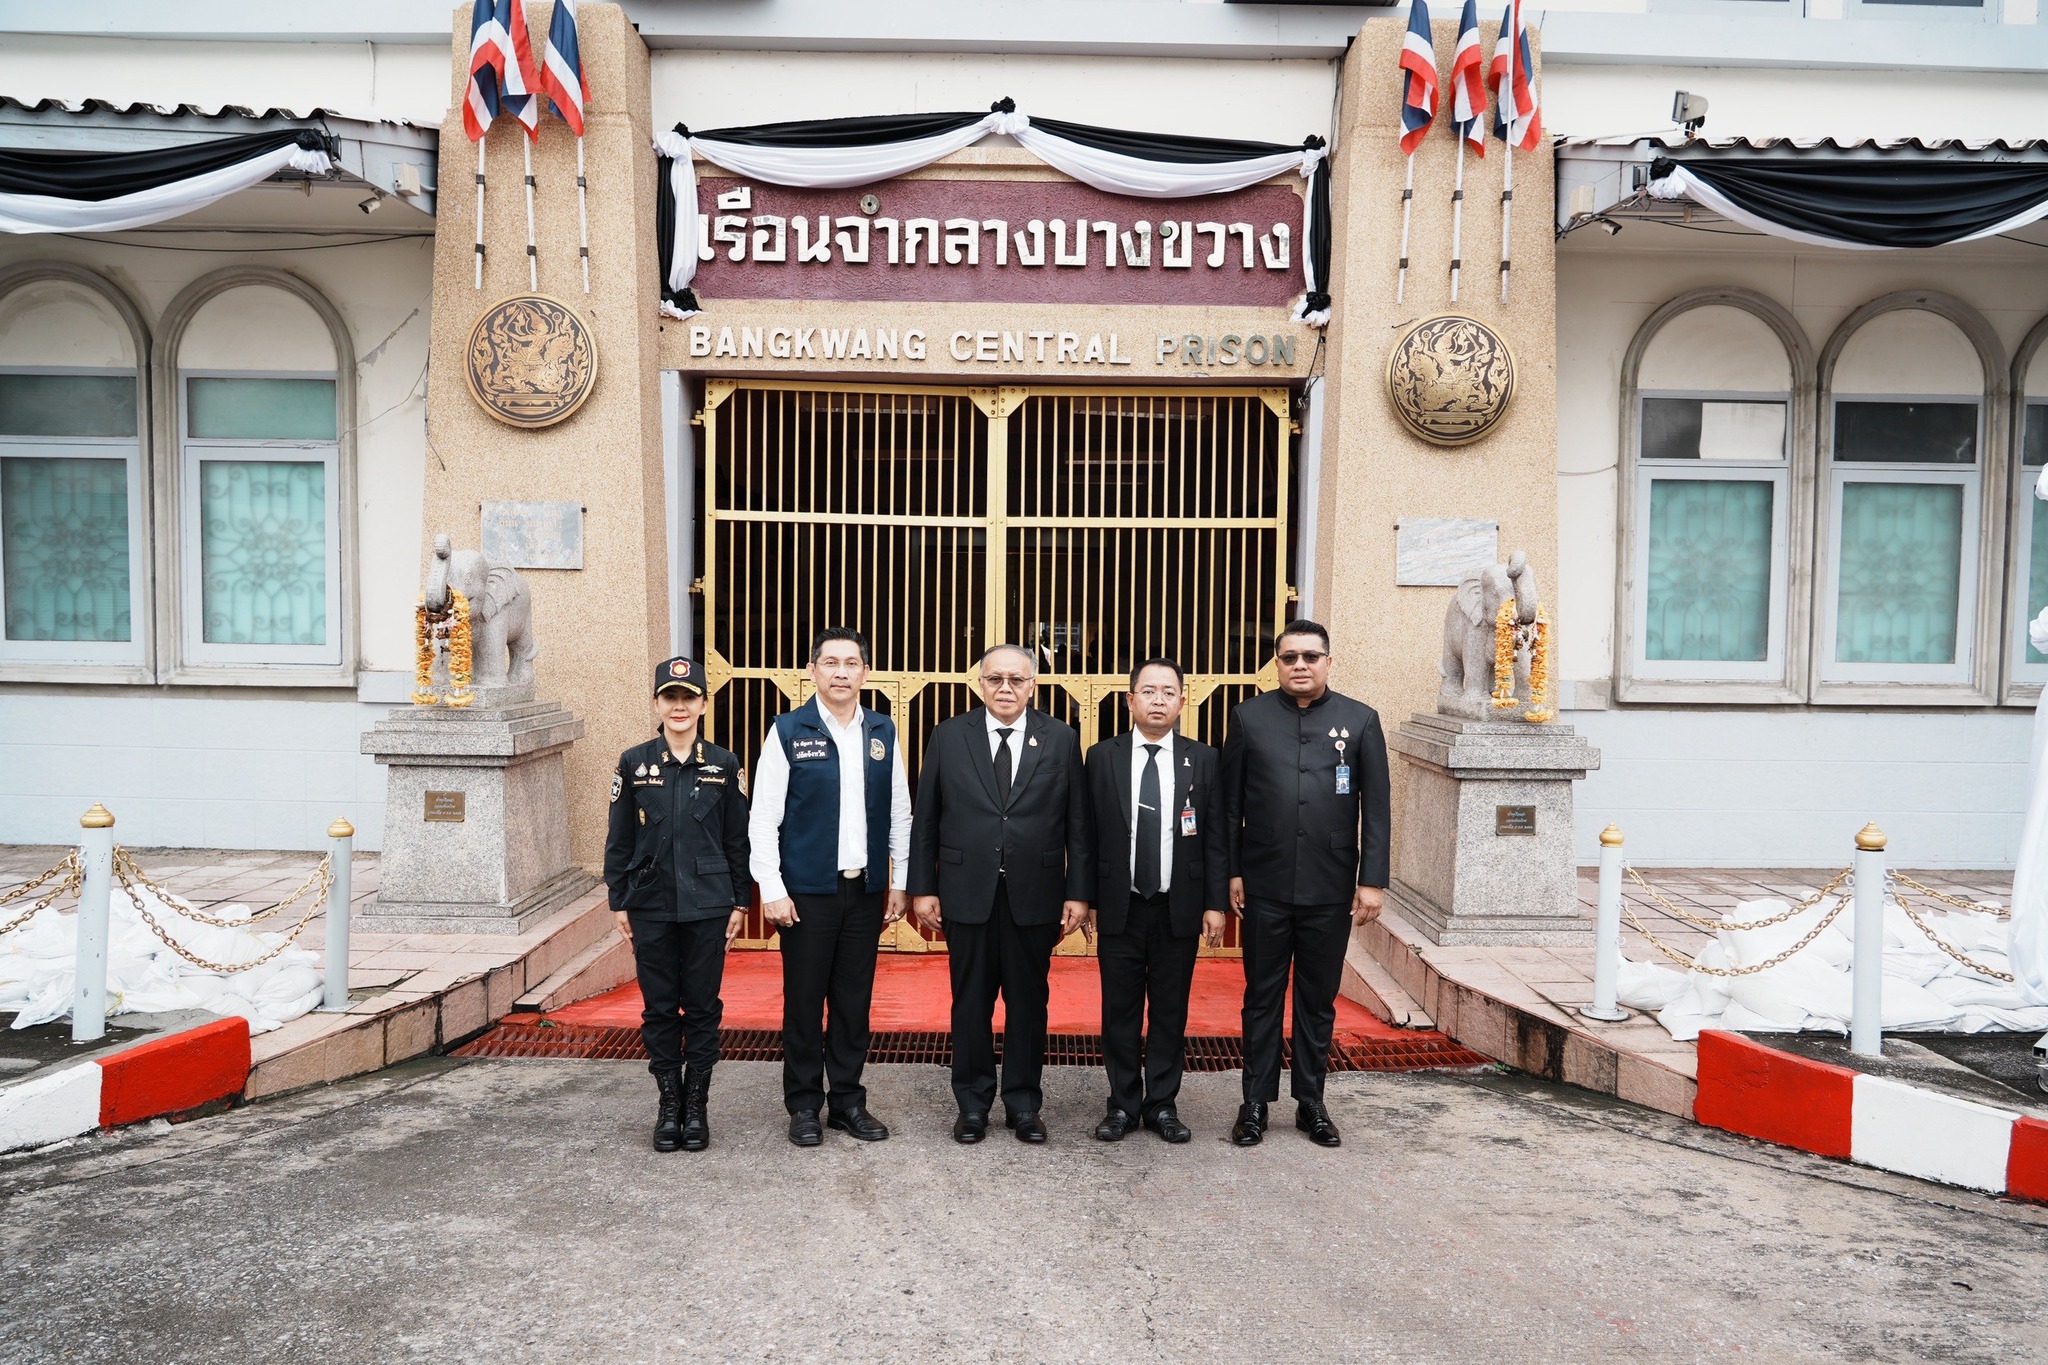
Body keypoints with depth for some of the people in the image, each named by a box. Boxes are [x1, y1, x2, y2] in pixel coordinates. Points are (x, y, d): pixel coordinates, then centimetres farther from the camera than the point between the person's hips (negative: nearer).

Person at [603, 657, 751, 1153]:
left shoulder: (724, 765, 1)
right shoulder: (634, 763, 1)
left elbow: (737, 839, 4)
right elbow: (619, 839, 5)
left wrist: (740, 901, 3)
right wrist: (619, 901, 3)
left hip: (707, 905, 0)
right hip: (651, 906, 1)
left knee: (703, 1006, 5)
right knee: (659, 1007, 7)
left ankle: (696, 1106, 17)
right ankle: (669, 1104, 20)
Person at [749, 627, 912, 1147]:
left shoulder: (883, 732, 6)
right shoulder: (788, 732, -3)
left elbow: (900, 813, 10)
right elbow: (763, 818, -5)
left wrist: (900, 882, 8)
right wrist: (771, 890, -10)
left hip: (866, 890, 3)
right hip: (806, 891, -3)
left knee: (855, 1001, 10)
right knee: (804, 1001, 5)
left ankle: (848, 1100, 23)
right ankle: (804, 1105, 19)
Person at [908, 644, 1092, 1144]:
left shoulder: (1060, 740, 2)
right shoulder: (949, 736, 2)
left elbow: (1078, 824, 1)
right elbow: (926, 819, 3)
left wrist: (1078, 892, -3)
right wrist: (922, 887, -1)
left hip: (1034, 895, 0)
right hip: (967, 894, 0)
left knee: (1028, 1003, 9)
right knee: (971, 1003, 10)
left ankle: (1023, 1103, 24)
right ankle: (973, 1103, 24)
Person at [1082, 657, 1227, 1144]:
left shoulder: (1203, 760, 2)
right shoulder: (1102, 757, 1)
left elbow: (1215, 838, 2)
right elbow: (1087, 833, 2)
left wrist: (1215, 903, -2)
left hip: (1179, 910, 0)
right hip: (1119, 908, 0)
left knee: (1171, 1012, 9)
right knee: (1120, 1012, 7)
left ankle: (1162, 1104, 22)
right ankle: (1123, 1104, 21)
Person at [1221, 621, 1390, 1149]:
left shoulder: (1360, 720, 2)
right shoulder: (1249, 717, 2)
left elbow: (1375, 809, 1)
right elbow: (1230, 803, 4)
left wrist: (1373, 881, -4)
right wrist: (1230, 872, 0)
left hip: (1331, 889, 0)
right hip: (1265, 887, 0)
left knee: (1319, 1002, 11)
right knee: (1262, 998, 9)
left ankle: (1312, 1104, 23)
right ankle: (1255, 1104, 19)